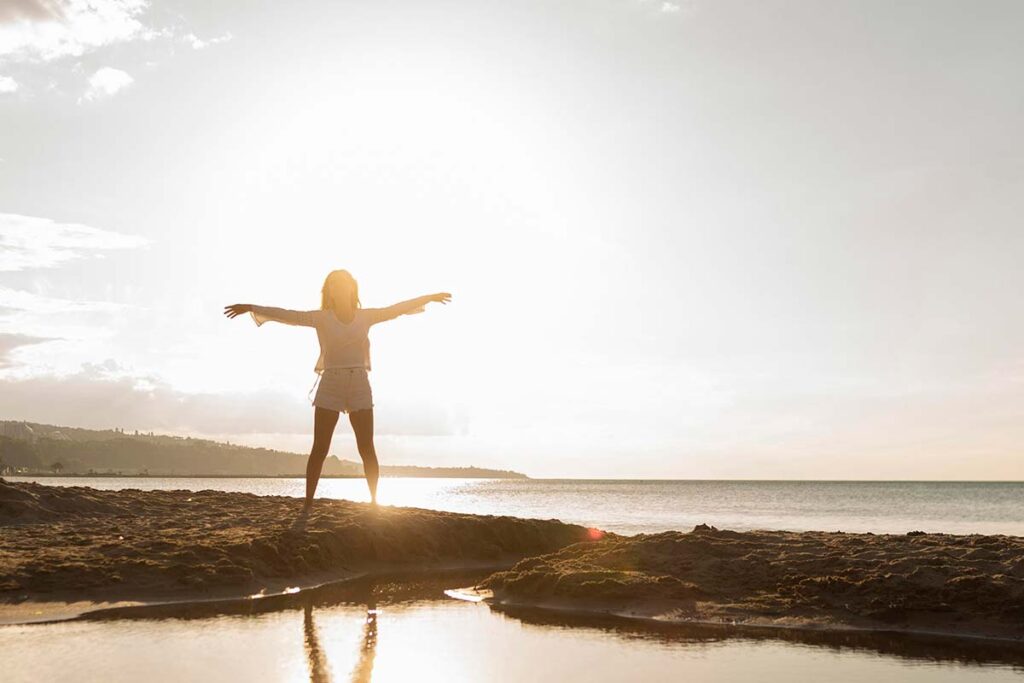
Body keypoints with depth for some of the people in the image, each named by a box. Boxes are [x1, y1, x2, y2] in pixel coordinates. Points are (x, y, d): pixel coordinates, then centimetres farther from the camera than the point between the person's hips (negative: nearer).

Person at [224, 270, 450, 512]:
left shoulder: (366, 316, 8)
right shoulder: (322, 318, 1)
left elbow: (398, 308, 14)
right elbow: (287, 315, -5)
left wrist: (430, 297, 18)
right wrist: (251, 307, -13)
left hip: (360, 386, 2)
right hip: (330, 386, -2)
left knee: (367, 449, 1)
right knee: (319, 449, -4)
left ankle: (374, 501, 10)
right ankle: (308, 504, 0)